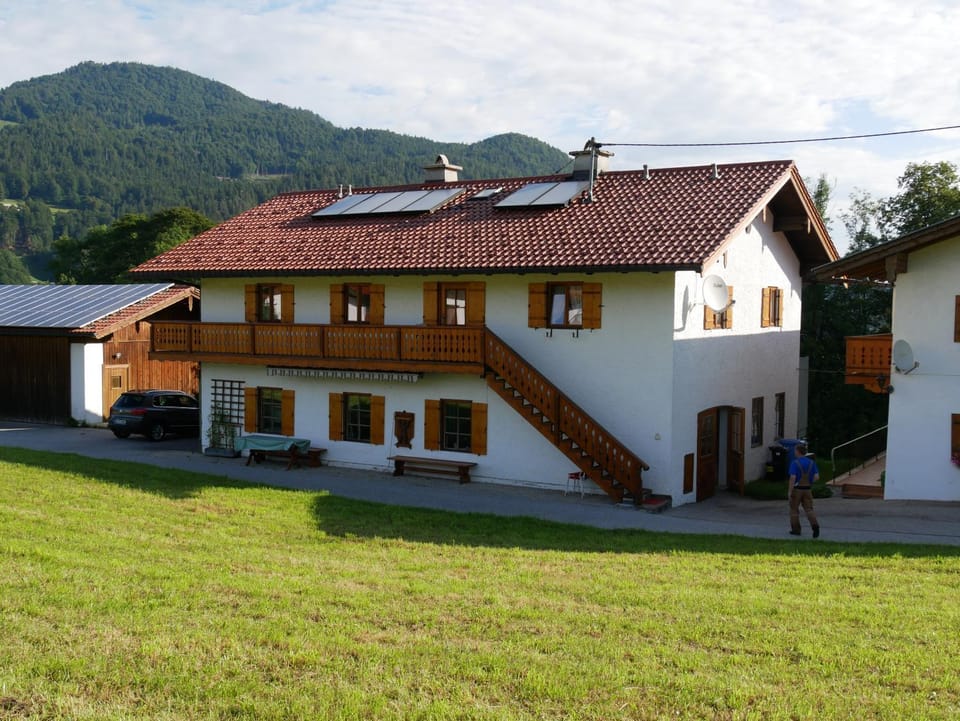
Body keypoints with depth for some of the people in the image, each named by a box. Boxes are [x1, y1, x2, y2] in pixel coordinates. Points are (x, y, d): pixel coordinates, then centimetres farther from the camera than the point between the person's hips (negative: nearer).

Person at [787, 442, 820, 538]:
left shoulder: (795, 463, -14)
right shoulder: (811, 462, 2)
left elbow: (793, 478, -21)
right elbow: (817, 477, -1)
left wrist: (790, 491, -15)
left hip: (797, 489, -4)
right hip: (807, 490, 4)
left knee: (794, 510, 12)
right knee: (809, 510, 5)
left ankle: (796, 530, 17)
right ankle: (815, 525, -18)